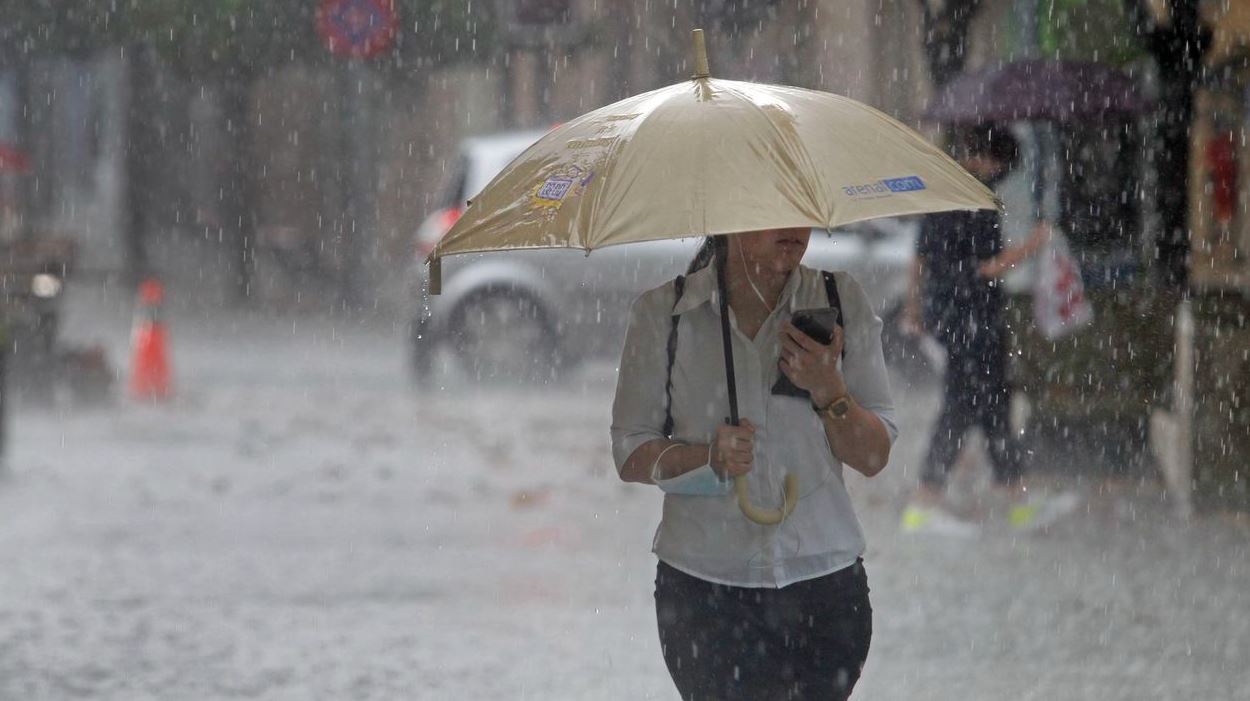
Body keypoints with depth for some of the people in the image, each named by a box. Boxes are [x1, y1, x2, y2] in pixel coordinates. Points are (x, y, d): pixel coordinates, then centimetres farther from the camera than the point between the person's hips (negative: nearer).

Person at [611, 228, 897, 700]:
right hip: (704, 589, -1)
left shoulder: (840, 301, 3)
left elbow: (873, 458, 5)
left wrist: (828, 390, -13)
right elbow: (629, 454, 2)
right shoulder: (662, 313, -1)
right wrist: (707, 457, -17)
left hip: (825, 586, 1)